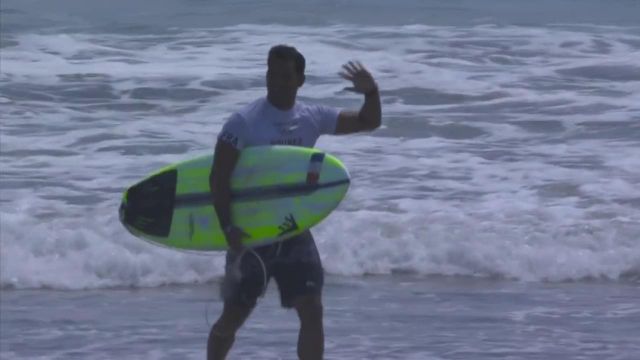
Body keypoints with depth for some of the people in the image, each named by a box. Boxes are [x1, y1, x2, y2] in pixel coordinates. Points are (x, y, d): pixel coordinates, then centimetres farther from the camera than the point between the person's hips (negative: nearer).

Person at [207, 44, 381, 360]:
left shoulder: (313, 119, 1)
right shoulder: (244, 122, -12)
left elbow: (367, 122, 8)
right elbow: (219, 178, -14)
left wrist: (371, 93, -14)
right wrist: (228, 228, -23)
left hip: (294, 233, 3)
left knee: (312, 311, -8)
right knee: (233, 317, 4)